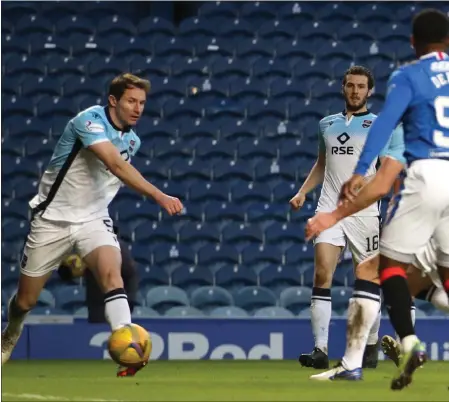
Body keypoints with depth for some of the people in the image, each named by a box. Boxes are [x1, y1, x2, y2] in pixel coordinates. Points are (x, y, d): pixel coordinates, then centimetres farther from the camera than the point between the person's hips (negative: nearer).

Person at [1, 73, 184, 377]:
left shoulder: (133, 141, 4)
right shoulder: (90, 120, -20)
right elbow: (116, 165, -35)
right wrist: (159, 196, -44)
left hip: (93, 220, 4)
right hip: (53, 219, -4)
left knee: (111, 272, -28)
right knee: (26, 300, 8)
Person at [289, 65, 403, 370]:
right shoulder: (327, 124, 17)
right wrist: (302, 193, 16)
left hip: (364, 212, -3)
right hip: (329, 209, 3)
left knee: (367, 278, -3)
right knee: (322, 275, -9)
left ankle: (371, 345, 12)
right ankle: (321, 350, -10)